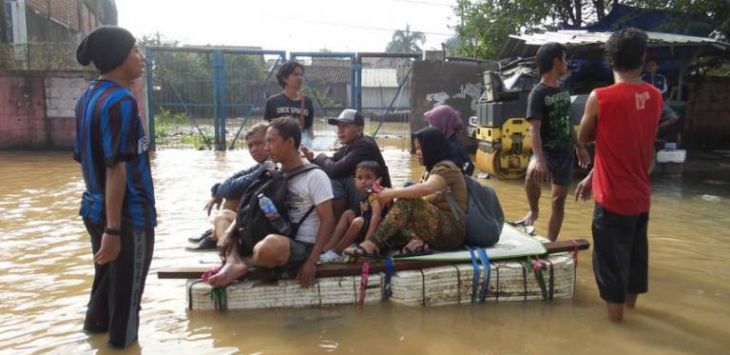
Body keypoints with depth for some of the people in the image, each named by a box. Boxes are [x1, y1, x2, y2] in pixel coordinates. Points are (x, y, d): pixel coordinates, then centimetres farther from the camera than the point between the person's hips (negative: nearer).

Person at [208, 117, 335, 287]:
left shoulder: (315, 176, -8)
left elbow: (328, 220, -12)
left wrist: (311, 261, -19)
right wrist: (229, 233, -7)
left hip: (302, 247, -7)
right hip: (276, 238, 8)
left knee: (273, 244, -41)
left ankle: (239, 264, -9)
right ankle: (234, 261, -20)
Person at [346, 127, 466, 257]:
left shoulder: (446, 168, -9)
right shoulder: (430, 170, 20)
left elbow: (426, 189, -29)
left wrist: (393, 193, -23)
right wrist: (392, 194, -7)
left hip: (451, 231, -9)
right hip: (437, 230, 9)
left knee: (407, 202, -28)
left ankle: (374, 244, -30)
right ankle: (415, 241, -26)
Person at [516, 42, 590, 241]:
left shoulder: (563, 89, 8)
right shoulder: (538, 93, -14)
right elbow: (534, 129, -23)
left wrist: (579, 147, 21)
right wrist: (539, 159, -35)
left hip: (565, 153, 7)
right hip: (547, 151, -7)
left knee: (559, 199, 8)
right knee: (533, 174, -37)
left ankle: (551, 242, 20)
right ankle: (534, 211, -9)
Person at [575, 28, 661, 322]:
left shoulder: (600, 98, -19)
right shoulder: (655, 97, 1)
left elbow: (584, 138, -3)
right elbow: (626, 142, 6)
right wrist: (592, 177, 11)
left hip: (614, 196, -6)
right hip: (640, 194, 6)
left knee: (611, 253, 9)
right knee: (636, 250, 22)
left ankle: (615, 307, 22)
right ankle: (630, 298, 41)